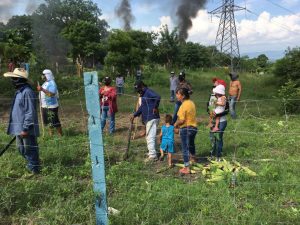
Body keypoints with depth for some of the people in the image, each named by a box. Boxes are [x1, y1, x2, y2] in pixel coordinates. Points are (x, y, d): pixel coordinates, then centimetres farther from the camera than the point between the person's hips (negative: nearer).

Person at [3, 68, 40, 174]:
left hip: (26, 129, -10)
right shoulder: (19, 91, 12)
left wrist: (25, 128, -21)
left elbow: (30, 112, -21)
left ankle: (34, 169, 17)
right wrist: (19, 128, 22)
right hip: (19, 127, 10)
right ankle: (31, 165, 35)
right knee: (22, 149, 19)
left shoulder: (27, 92, -18)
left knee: (29, 150, 2)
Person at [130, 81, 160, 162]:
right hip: (148, 119, 11)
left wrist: (155, 107, -20)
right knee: (149, 137, 19)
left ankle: (153, 156, -2)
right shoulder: (144, 95, 19)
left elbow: (158, 97, -30)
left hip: (152, 118, -11)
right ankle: (151, 152, 32)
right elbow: (142, 107, 25)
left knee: (150, 137, -7)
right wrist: (134, 115, 18)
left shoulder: (148, 92, -11)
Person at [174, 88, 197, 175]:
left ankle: (186, 168, 3)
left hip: (185, 129, -9)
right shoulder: (191, 103, 5)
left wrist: (176, 124, -7)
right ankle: (193, 158, 53)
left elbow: (182, 120, -26)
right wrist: (178, 123, 11)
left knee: (185, 148, -1)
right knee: (191, 144, 30)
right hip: (193, 127, 9)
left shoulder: (183, 106, -22)